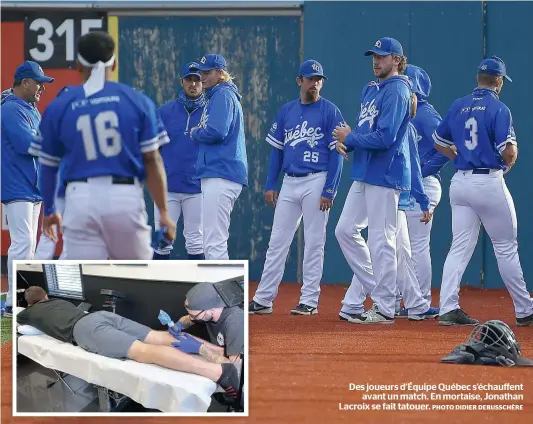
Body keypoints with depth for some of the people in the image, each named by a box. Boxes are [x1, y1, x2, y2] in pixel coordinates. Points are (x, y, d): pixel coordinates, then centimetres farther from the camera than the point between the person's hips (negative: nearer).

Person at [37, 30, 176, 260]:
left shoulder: (58, 107, 5)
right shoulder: (138, 101, 2)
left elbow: (48, 166, 12)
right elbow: (152, 161, -1)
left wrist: (49, 211, 27)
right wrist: (163, 212, 3)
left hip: (81, 199, 0)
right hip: (126, 197, 0)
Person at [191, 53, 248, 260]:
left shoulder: (223, 95, -7)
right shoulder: (215, 96, 24)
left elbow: (216, 132, -19)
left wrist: (195, 133, -1)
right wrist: (198, 133, 7)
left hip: (220, 174, -11)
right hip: (216, 175, 11)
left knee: (214, 242, -14)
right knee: (212, 242, 13)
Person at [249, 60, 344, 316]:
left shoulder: (329, 111, -3)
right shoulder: (286, 111, 12)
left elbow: (336, 153, -7)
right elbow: (276, 149, 15)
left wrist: (329, 191, -14)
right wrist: (270, 185, 7)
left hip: (317, 182, -5)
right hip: (289, 182, 5)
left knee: (313, 243, -1)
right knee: (277, 241, 5)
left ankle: (309, 300, 5)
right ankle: (263, 299, 7)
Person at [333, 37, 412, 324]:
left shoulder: (396, 91, -13)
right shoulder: (371, 90, 17)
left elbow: (384, 137, -22)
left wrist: (350, 138, -11)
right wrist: (345, 142, -1)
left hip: (385, 174, -10)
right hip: (365, 172, 10)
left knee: (381, 239, -7)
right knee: (346, 229, 11)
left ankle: (384, 309, -3)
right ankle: (374, 287, 20)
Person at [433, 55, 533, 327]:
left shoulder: (458, 106, 8)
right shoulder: (498, 109, -10)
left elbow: (439, 142, 17)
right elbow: (509, 151, -17)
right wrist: (508, 163, 4)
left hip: (460, 181, 5)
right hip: (490, 182, -5)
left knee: (460, 247, 5)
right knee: (506, 248, 5)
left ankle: (448, 309, -6)